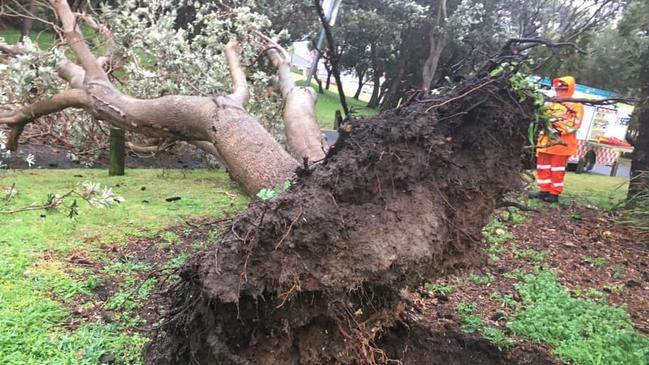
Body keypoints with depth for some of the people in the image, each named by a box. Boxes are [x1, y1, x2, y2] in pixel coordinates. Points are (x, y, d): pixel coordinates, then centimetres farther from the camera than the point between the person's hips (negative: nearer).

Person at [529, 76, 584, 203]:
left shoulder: (576, 106, -1)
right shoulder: (551, 104, 19)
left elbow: (574, 124, -12)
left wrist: (559, 130, -23)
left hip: (561, 143, -6)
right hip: (546, 141, 7)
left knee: (557, 170, -2)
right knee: (543, 168, 8)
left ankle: (554, 194, 4)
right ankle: (544, 191, 16)